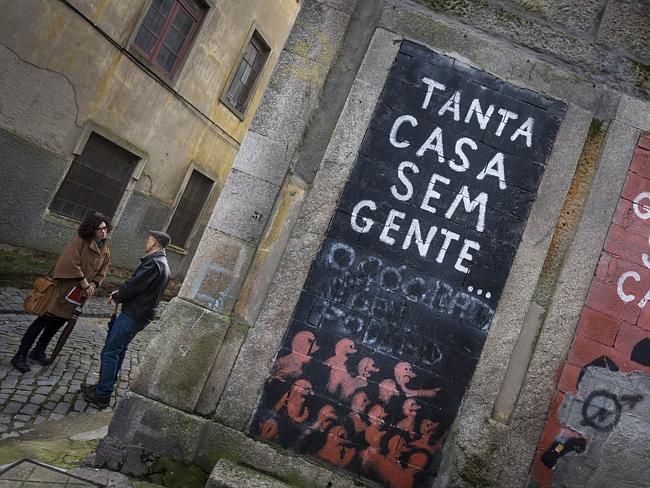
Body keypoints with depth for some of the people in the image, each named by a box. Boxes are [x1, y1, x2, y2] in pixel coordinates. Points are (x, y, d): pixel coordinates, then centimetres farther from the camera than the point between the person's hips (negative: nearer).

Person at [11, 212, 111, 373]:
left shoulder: (105, 251, 8)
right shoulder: (81, 241, -14)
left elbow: (101, 273, 11)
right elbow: (72, 263, -22)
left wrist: (92, 286, -8)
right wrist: (85, 284, -19)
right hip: (62, 288, -7)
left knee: (58, 322, 15)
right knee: (44, 320, -6)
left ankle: (38, 352, 31)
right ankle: (20, 356, 2)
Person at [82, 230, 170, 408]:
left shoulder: (153, 263, -19)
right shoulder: (163, 265, 15)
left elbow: (134, 285, -20)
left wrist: (116, 297, -2)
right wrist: (119, 294, 9)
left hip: (133, 315, -10)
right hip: (141, 315, 10)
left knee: (110, 353, -3)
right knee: (118, 352, 18)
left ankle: (102, 395, 3)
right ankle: (104, 387, 29)